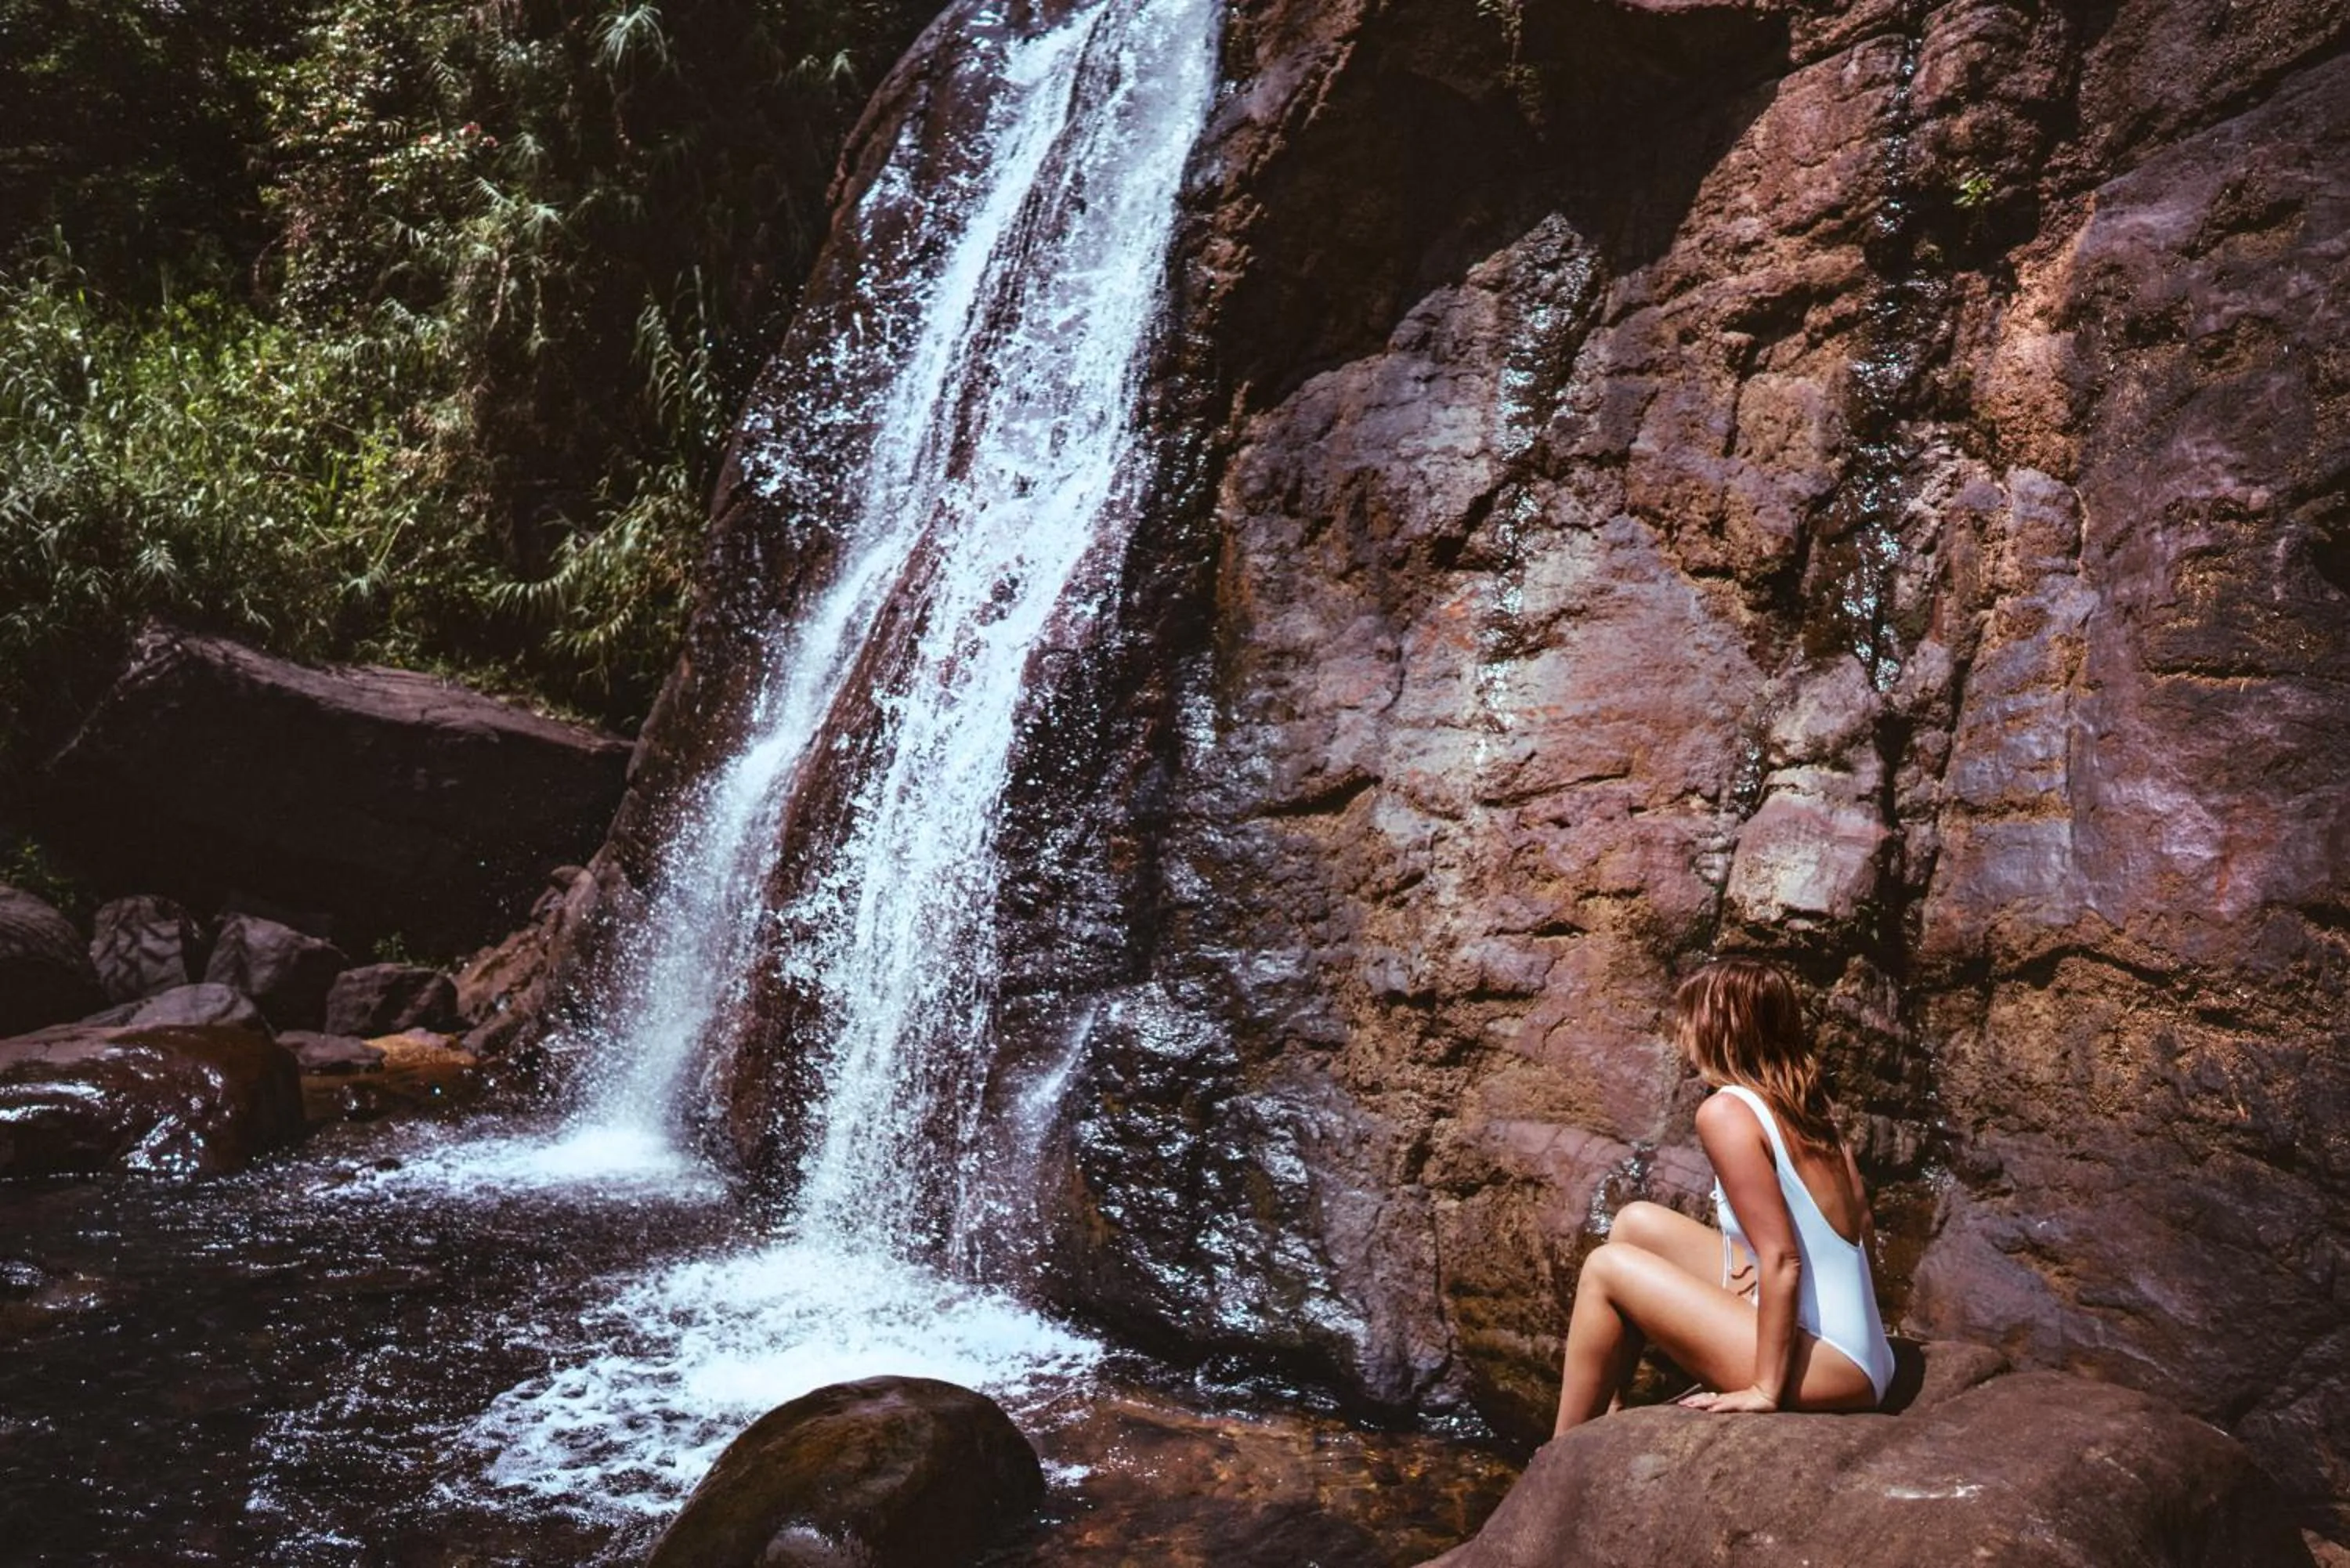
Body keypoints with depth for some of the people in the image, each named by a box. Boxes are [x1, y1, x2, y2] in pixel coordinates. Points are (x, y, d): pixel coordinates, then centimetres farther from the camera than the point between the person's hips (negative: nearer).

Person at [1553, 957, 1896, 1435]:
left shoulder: (1726, 1112, -15)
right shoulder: (1806, 1109, 9)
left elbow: (1782, 1260, -19)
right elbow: (1862, 1229, 8)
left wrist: (1766, 1389, -15)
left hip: (1830, 1369, -9)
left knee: (1607, 1270, -3)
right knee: (1637, 1223, 13)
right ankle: (1600, 1415, 21)